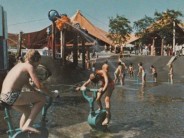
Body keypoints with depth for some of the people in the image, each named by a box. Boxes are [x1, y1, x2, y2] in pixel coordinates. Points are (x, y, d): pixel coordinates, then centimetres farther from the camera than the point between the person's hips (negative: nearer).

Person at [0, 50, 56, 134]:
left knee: (28, 111, 28)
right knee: (42, 99, -6)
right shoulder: (29, 66, -6)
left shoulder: (20, 64, 20)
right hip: (12, 96, -10)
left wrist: (36, 92, 36)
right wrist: (51, 94, 3)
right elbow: (39, 85, -12)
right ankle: (27, 125, -9)